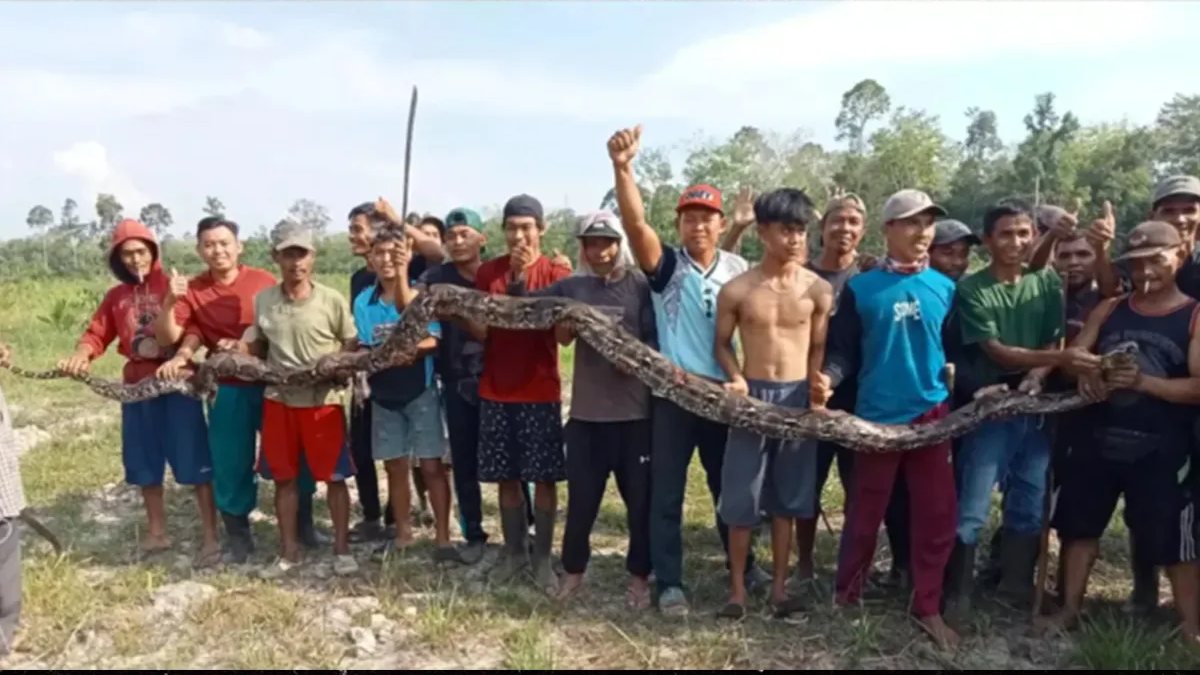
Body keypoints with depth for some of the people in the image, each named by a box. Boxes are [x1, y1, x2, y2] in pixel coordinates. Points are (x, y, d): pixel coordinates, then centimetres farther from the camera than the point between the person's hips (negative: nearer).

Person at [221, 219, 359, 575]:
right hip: (278, 401, 3)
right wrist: (238, 348, -8)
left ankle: (342, 547, 19)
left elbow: (353, 347, 0)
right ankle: (289, 549, 25)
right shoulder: (263, 300, 1)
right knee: (284, 478, 11)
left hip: (324, 401, -3)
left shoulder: (332, 300, -9)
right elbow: (259, 348, 12)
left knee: (334, 477, 3)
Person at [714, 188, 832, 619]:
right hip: (753, 396, -1)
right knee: (741, 497, 2)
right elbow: (723, 344, 5)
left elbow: (818, 347, 8)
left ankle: (780, 586, 22)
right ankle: (737, 588, 15)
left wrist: (818, 380, -10)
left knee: (788, 497, 10)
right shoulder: (736, 289, -5)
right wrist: (736, 378, -12)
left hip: (799, 398, 1)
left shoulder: (819, 290, -1)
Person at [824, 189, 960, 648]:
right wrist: (827, 380, -20)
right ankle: (845, 596, 26)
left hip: (932, 413, 3)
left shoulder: (945, 288, 6)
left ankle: (928, 607, 20)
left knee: (937, 514, 5)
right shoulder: (860, 288, -2)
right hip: (877, 416, -2)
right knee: (866, 513, 8)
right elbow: (844, 352, -2)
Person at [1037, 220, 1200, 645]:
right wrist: (1084, 374, -17)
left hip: (1161, 449, -4)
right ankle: (1070, 608, 29)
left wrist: (1143, 382, -26)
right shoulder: (1109, 309, 9)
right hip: (1097, 439, 5)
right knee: (1081, 526, 13)